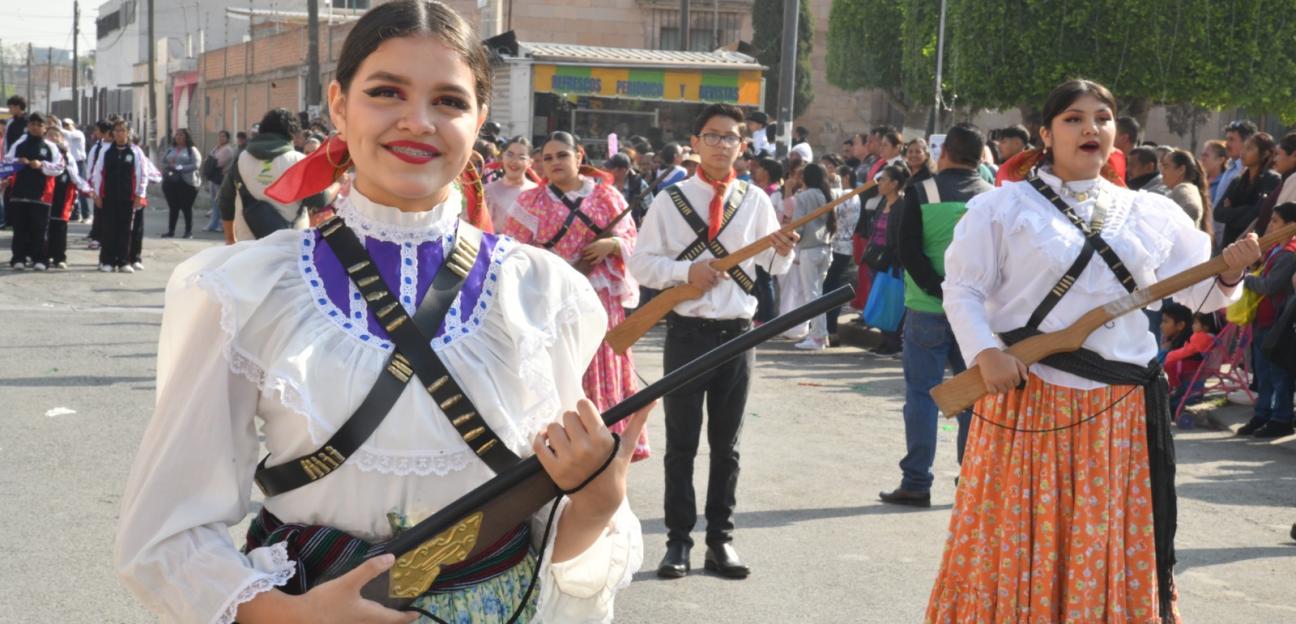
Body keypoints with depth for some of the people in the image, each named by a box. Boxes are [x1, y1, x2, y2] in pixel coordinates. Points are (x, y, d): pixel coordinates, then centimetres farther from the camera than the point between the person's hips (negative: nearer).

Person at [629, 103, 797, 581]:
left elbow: (774, 268, 5)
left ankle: (720, 539, 17)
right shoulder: (670, 200, 1)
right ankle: (678, 540, 12)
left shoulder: (755, 200, 6)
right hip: (687, 331, -2)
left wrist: (783, 250, -17)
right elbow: (642, 263, -2)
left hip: (737, 332, 2)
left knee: (726, 443, 9)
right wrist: (685, 271, -18)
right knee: (681, 442, 5)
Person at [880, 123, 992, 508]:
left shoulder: (921, 193, -6)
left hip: (928, 309, -3)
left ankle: (916, 483, 3)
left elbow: (909, 252, -13)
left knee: (921, 393, 3)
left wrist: (939, 289, -14)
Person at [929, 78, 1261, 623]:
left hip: (1120, 412, 3)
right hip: (1026, 401, -3)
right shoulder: (1003, 206, -1)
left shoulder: (1151, 214, 9)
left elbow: (1199, 293, 13)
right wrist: (987, 353, -17)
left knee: (1112, 553, 10)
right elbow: (962, 289, -2)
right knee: (1020, 544, 5)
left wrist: (1229, 273, -8)